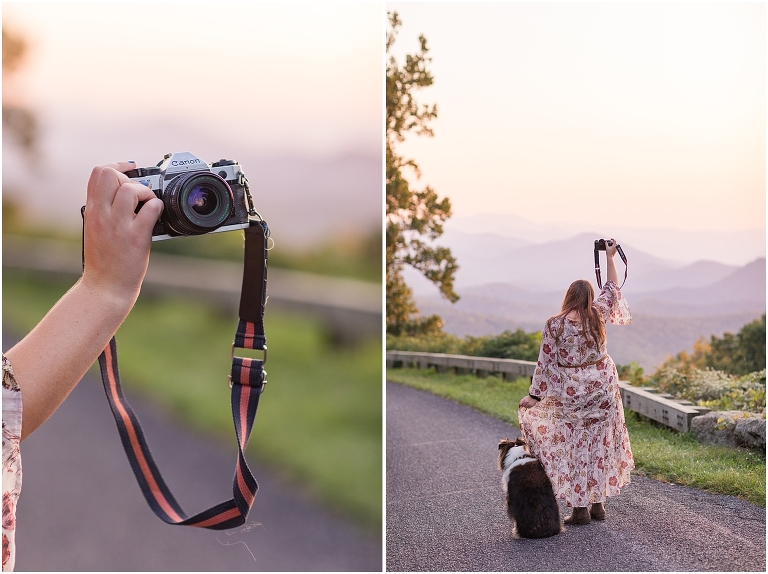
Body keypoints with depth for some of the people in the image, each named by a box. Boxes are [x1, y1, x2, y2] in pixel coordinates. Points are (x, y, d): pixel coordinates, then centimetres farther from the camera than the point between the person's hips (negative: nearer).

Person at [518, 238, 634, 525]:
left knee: (576, 447, 4)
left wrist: (534, 395, -2)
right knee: (599, 444, 12)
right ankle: (597, 503, 19)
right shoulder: (596, 316, -4)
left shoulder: (554, 325, -11)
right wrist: (610, 257, 20)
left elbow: (546, 363, -9)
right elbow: (612, 289, 13)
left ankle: (580, 509, 6)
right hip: (602, 388, 3)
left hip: (571, 393, -3)